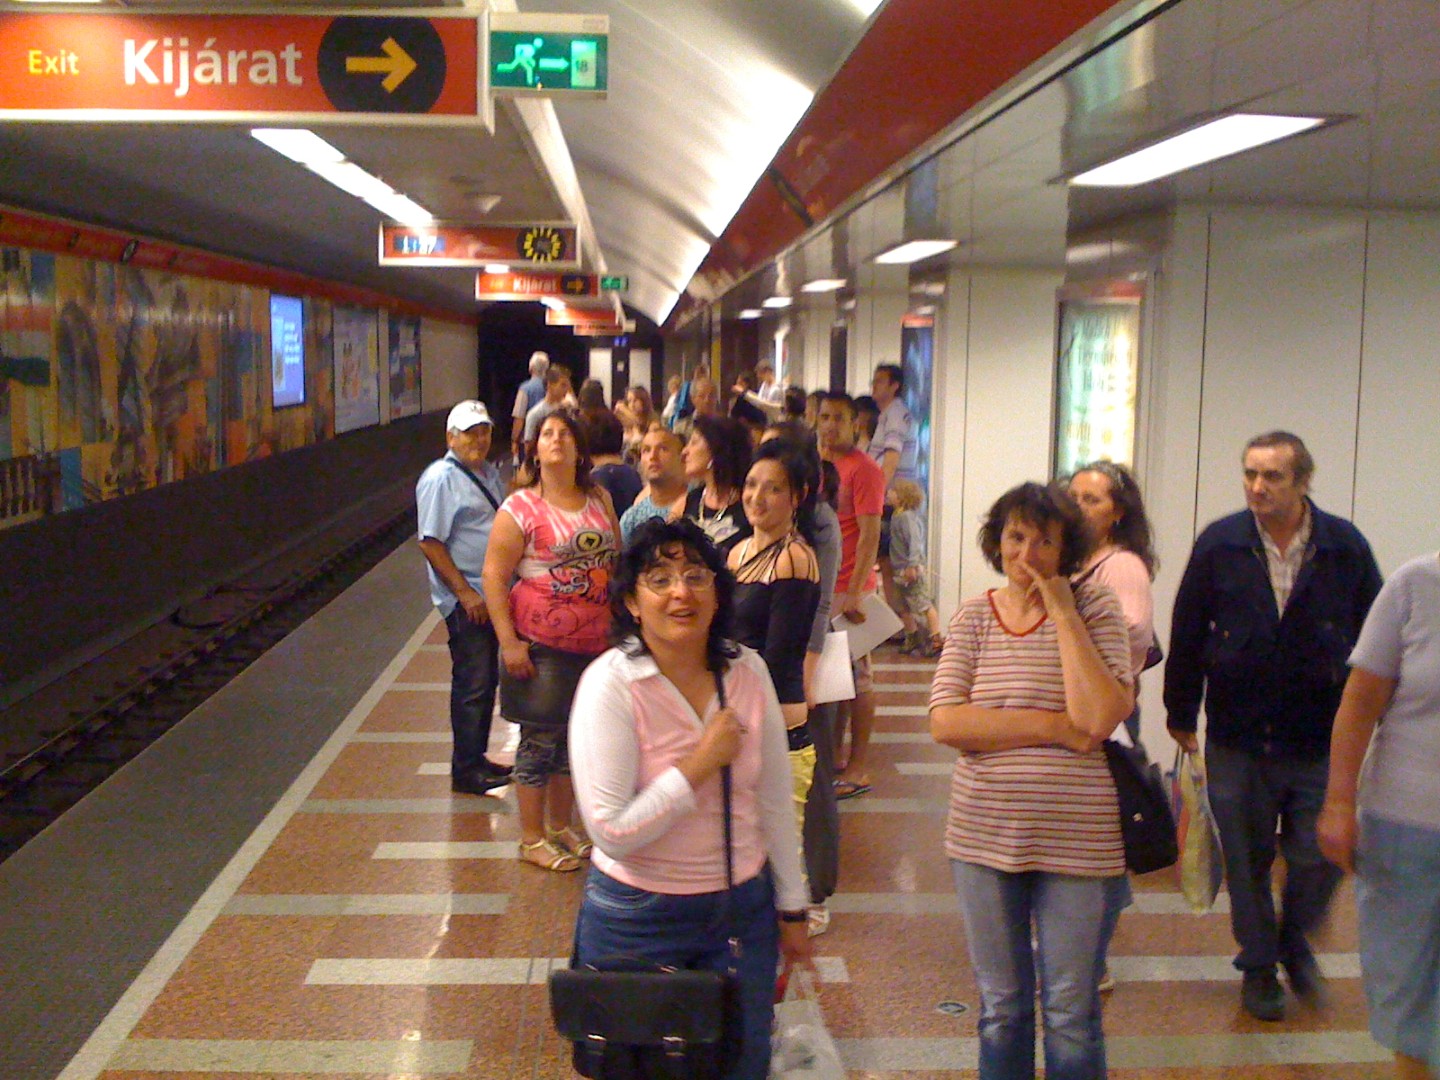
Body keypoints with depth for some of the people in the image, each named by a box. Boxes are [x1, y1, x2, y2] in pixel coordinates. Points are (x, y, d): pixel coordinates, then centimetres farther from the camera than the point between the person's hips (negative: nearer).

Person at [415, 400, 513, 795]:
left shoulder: (489, 473, 14)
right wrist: (465, 592, -19)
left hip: (492, 595, 9)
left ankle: (476, 758, 26)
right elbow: (430, 543, -17)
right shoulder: (441, 478, -12)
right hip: (465, 601, -8)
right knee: (472, 683, -5)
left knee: (487, 680, 14)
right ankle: (465, 771, 4)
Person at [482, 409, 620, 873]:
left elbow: (617, 560, 16)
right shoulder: (520, 509, -9)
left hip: (594, 642, 6)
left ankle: (561, 826, 32)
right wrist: (509, 642, -16)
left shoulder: (599, 499, 7)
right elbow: (494, 575, -11)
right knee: (540, 739, 3)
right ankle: (531, 839, 16)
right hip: (542, 645, -5)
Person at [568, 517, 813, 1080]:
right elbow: (611, 832, -22)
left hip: (744, 907, 4)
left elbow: (775, 802, 4)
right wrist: (701, 764, -22)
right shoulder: (610, 684, -18)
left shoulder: (747, 671, -5)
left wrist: (792, 910, 9)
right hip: (640, 919, -3)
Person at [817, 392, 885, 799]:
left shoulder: (863, 469, -8)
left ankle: (857, 768, 6)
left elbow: (870, 534, -13)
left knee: (856, 678, -1)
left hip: (848, 589, -7)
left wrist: (855, 592, -19)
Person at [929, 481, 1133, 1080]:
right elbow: (945, 722, -11)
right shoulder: (974, 615, 1)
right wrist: (1055, 725, -17)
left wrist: (1063, 613, -16)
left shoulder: (1095, 609, -4)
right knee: (1000, 1008, 17)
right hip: (985, 834, 2)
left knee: (1071, 1014, 10)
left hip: (1077, 841, -2)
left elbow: (1098, 717, -18)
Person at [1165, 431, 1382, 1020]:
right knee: (1247, 861, 10)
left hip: (1321, 744, 0)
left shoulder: (1345, 547, -4)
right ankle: (1259, 966, 31)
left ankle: (1295, 941, 34)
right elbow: (1186, 635, 1)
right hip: (1238, 741, 0)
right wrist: (1181, 713, 5)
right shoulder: (1218, 545, -5)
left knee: (1321, 856, 4)